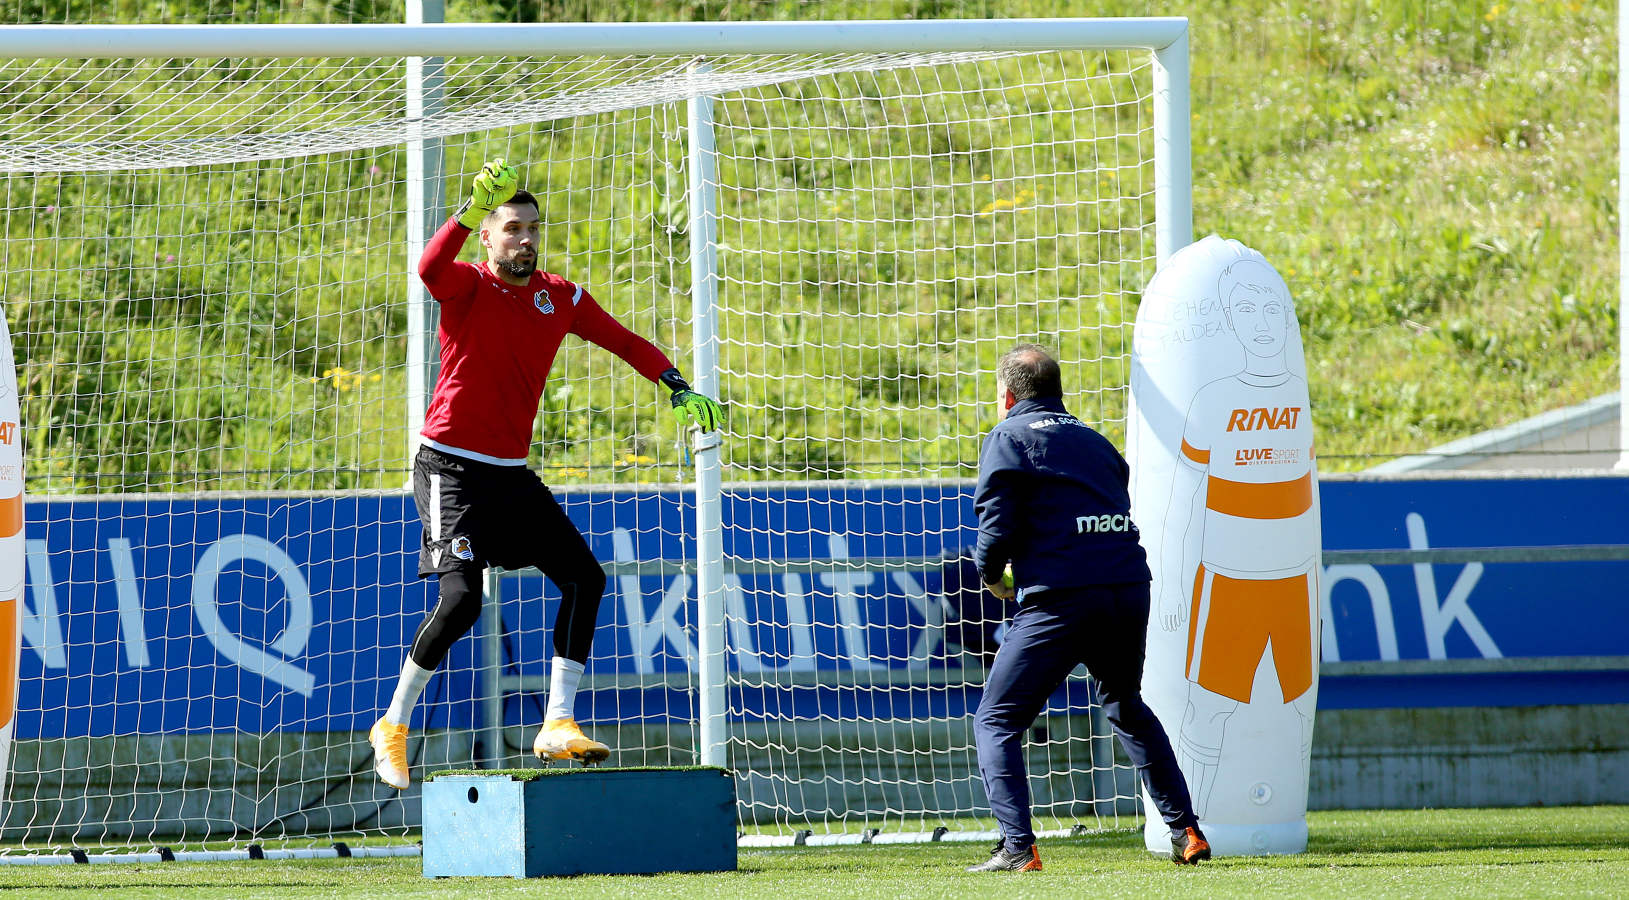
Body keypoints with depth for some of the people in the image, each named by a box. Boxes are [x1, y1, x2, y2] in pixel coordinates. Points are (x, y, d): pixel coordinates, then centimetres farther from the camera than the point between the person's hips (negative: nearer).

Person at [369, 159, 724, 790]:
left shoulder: (560, 297, 9)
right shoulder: (468, 286, -8)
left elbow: (622, 341, 17)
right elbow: (430, 270, -31)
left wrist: (679, 388, 3)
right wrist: (474, 208, -44)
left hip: (512, 474, 7)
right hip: (450, 467, -7)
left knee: (585, 578, 0)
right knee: (461, 599, -19)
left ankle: (558, 725, 4)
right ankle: (393, 726, -3)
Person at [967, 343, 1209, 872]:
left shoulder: (1008, 438, 3)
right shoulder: (1094, 440, 23)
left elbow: (998, 528, -7)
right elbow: (1117, 515, 19)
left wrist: (990, 576, 14)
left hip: (1060, 599, -6)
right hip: (1130, 586, 6)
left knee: (996, 721, 1)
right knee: (1126, 708, 29)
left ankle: (1018, 847, -15)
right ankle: (1185, 832, 25)